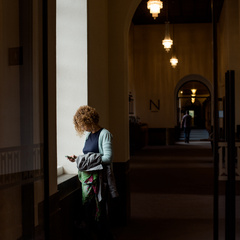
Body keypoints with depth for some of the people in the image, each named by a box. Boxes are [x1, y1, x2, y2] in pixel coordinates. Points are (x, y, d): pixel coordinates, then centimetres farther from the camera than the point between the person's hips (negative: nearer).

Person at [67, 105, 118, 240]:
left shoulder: (104, 134, -9)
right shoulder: (88, 134, 15)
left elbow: (108, 158, -17)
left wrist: (84, 159, -14)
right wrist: (77, 159, 5)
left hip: (97, 178, -8)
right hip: (86, 178, 8)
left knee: (98, 213, -3)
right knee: (87, 212, 9)